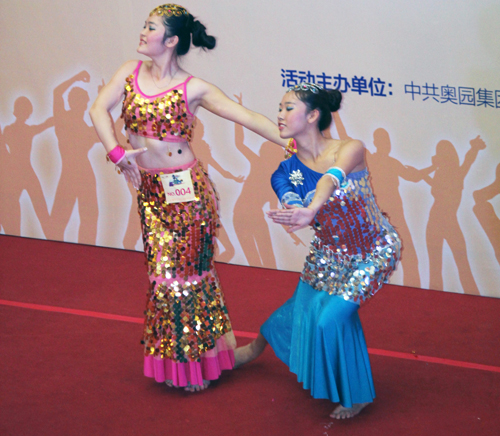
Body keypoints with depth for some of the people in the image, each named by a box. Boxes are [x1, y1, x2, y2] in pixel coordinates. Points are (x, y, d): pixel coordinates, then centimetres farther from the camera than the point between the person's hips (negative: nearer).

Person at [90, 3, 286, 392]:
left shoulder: (193, 89, -10)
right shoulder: (130, 73, 3)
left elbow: (248, 118, -12)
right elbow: (99, 109, -6)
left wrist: (293, 144, -21)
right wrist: (117, 152, -22)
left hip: (185, 189, -5)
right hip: (148, 189, 5)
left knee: (188, 272, 1)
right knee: (163, 271, 10)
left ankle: (198, 362, 17)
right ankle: (173, 360, 24)